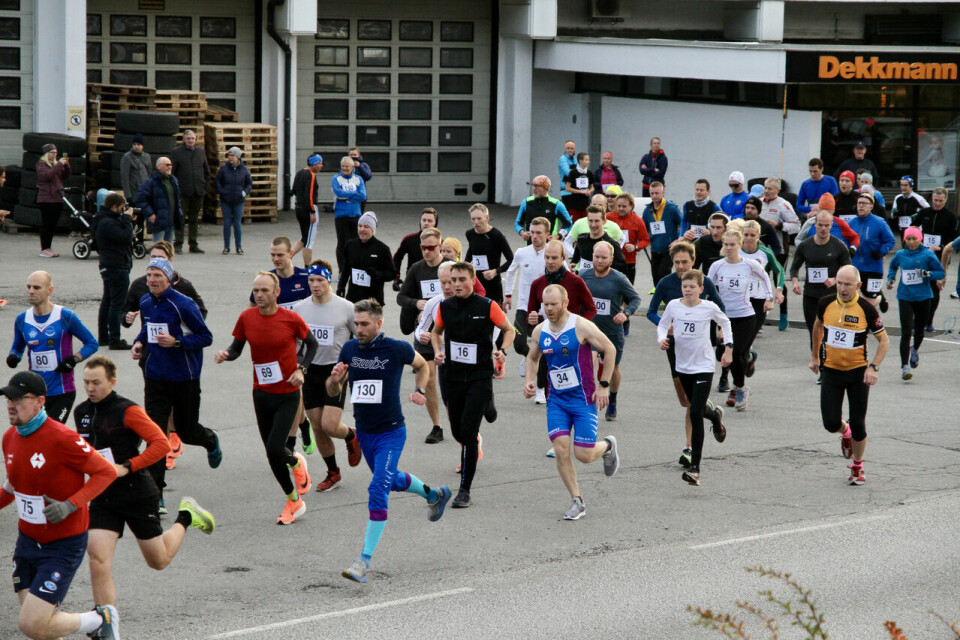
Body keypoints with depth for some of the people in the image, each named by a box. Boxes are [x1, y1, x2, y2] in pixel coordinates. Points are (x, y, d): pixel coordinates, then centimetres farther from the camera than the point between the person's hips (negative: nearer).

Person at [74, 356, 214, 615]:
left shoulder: (126, 411, -14)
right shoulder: (81, 413, 6)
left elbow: (161, 444, -19)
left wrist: (126, 467, -23)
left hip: (137, 494, -5)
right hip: (102, 497, 5)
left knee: (158, 561, 11)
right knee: (98, 560, -14)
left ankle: (186, 517, 37)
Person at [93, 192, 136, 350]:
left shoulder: (104, 220, 13)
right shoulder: (108, 223, -20)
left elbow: (124, 236, 18)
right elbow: (126, 237, -26)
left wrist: (128, 219, 5)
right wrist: (127, 218, -15)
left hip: (108, 266, 11)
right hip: (117, 267, -11)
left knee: (107, 302, 17)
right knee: (117, 304, -9)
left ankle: (103, 337, 25)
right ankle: (115, 340, -8)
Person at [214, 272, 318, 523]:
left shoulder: (291, 319, -11)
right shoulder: (246, 318, -4)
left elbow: (312, 343, 5)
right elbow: (237, 347, 8)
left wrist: (301, 369, -8)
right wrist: (225, 354, -15)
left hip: (287, 394, -3)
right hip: (261, 394, 3)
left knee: (275, 449, -15)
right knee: (272, 455, 7)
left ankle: (296, 463, 21)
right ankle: (294, 501, 25)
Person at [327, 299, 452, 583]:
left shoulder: (398, 349, -13)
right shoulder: (349, 349, -3)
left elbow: (422, 365, 9)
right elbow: (333, 391, 3)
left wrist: (420, 391, -6)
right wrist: (335, 378, -19)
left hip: (391, 432, -6)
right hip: (363, 433, 6)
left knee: (377, 490, -17)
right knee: (392, 480, 26)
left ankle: (365, 560, -18)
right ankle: (434, 495, 57)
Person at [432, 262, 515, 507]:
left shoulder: (488, 306, -9)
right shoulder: (445, 307, 2)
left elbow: (509, 330, 5)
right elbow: (436, 331, 20)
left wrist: (502, 351, -12)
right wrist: (438, 351, 2)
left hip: (480, 376, -4)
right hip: (453, 375, 4)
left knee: (469, 431, -14)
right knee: (458, 432, 11)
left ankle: (465, 490, -8)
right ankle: (470, 455, 48)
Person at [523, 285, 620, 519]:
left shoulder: (581, 326, -13)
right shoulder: (540, 331, 2)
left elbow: (610, 350, -6)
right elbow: (533, 357, 21)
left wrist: (603, 385, -9)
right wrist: (529, 380, 2)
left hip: (584, 398, -4)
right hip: (556, 400, 4)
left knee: (584, 455, -7)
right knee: (561, 450, -9)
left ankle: (607, 446, 30)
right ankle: (577, 501, 5)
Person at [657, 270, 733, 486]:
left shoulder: (709, 308, -9)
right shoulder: (673, 305, -4)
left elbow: (725, 323, 10)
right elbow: (662, 325, 11)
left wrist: (728, 348, 9)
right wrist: (662, 339, -10)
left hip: (704, 367, -4)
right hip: (682, 366, 4)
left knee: (695, 413, -14)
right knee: (697, 407, 21)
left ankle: (694, 467, -15)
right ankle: (715, 415, 60)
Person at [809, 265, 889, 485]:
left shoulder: (866, 309, -13)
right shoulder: (825, 304, -5)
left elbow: (884, 340, -4)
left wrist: (873, 367, -16)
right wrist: (815, 356, 21)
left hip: (858, 372, -2)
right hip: (831, 370, 2)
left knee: (858, 425, 0)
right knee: (831, 423, -6)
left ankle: (857, 467, 23)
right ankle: (845, 433, 32)